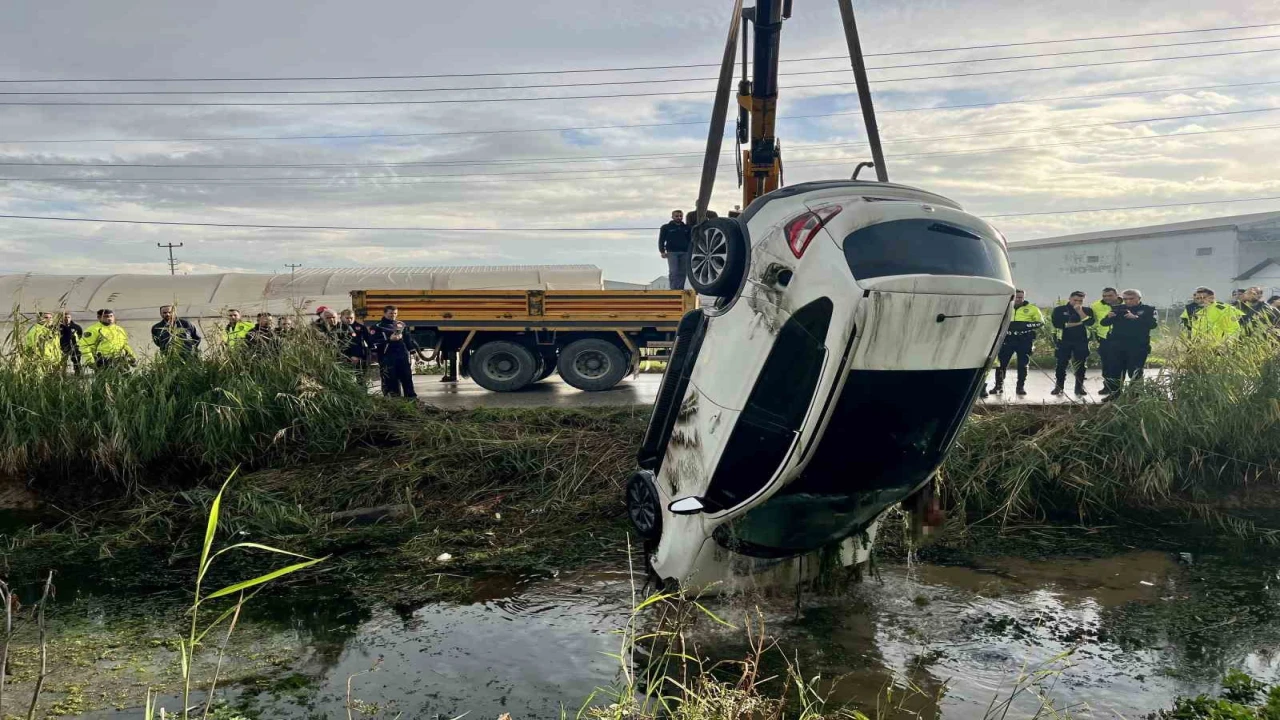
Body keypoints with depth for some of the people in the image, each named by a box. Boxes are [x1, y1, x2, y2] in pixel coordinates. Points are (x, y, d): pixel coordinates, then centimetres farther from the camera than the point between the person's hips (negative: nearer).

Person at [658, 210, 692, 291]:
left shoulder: (687, 228, 16)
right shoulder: (666, 227, 7)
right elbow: (661, 240, 5)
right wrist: (662, 251, -7)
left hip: (684, 253, 3)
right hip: (672, 252, -3)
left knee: (682, 272, 1)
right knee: (673, 272, -11)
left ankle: (680, 289, 4)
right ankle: (673, 289, -11)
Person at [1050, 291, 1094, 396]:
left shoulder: (1087, 310, 9)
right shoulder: (1059, 310, 3)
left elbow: (1089, 322, -8)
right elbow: (1057, 323, -12)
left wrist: (1080, 311, -12)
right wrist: (1078, 323, -9)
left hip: (1081, 341, 1)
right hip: (1064, 341, -1)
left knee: (1080, 365, 3)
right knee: (1061, 364, -1)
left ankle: (1079, 387, 10)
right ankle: (1058, 387, 6)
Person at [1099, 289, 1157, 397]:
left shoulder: (1148, 310, 3)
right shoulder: (1118, 309, 11)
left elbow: (1153, 324, -13)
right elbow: (1104, 323, 7)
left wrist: (1136, 318, -24)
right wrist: (1109, 317, -16)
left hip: (1138, 346, -3)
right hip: (1118, 346, 3)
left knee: (1134, 372, -1)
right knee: (1116, 371, 6)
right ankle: (1114, 393, 14)